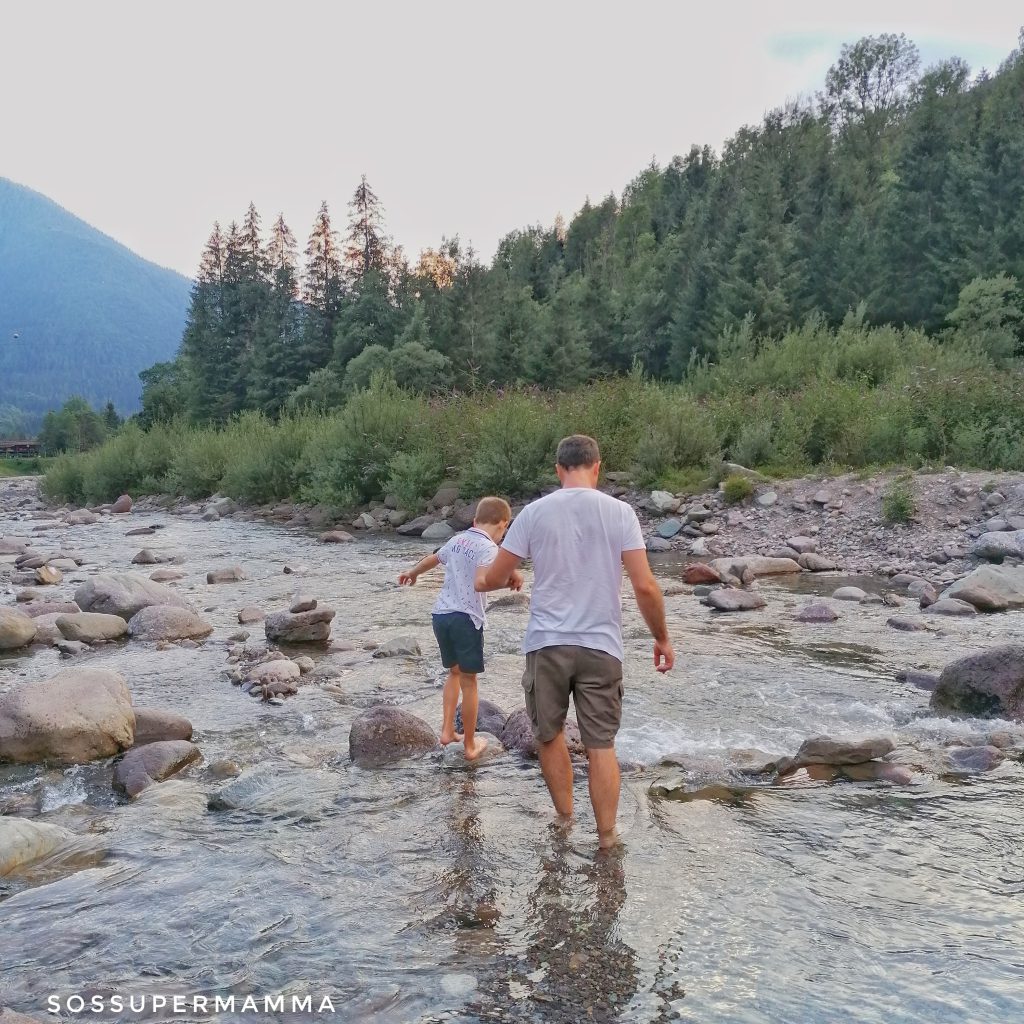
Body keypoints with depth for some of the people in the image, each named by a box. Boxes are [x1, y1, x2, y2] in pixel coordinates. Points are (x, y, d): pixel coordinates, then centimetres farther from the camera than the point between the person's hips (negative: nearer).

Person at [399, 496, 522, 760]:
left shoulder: (457, 540, 11)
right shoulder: (489, 548, -12)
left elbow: (432, 559, 31)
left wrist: (412, 573, 49)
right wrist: (511, 578, -20)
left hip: (440, 614, 7)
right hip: (466, 619, -7)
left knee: (455, 673, 24)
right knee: (469, 681, 5)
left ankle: (447, 730, 21)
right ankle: (470, 745, 15)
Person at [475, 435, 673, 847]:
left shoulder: (535, 512, -1)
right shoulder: (619, 512, -2)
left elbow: (494, 578, 4)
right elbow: (645, 586, -7)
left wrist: (482, 579, 28)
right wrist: (662, 637, 7)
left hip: (547, 643, 0)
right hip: (600, 645, 0)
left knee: (549, 735, 17)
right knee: (601, 744, 7)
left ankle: (566, 823, 26)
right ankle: (606, 839, 11)